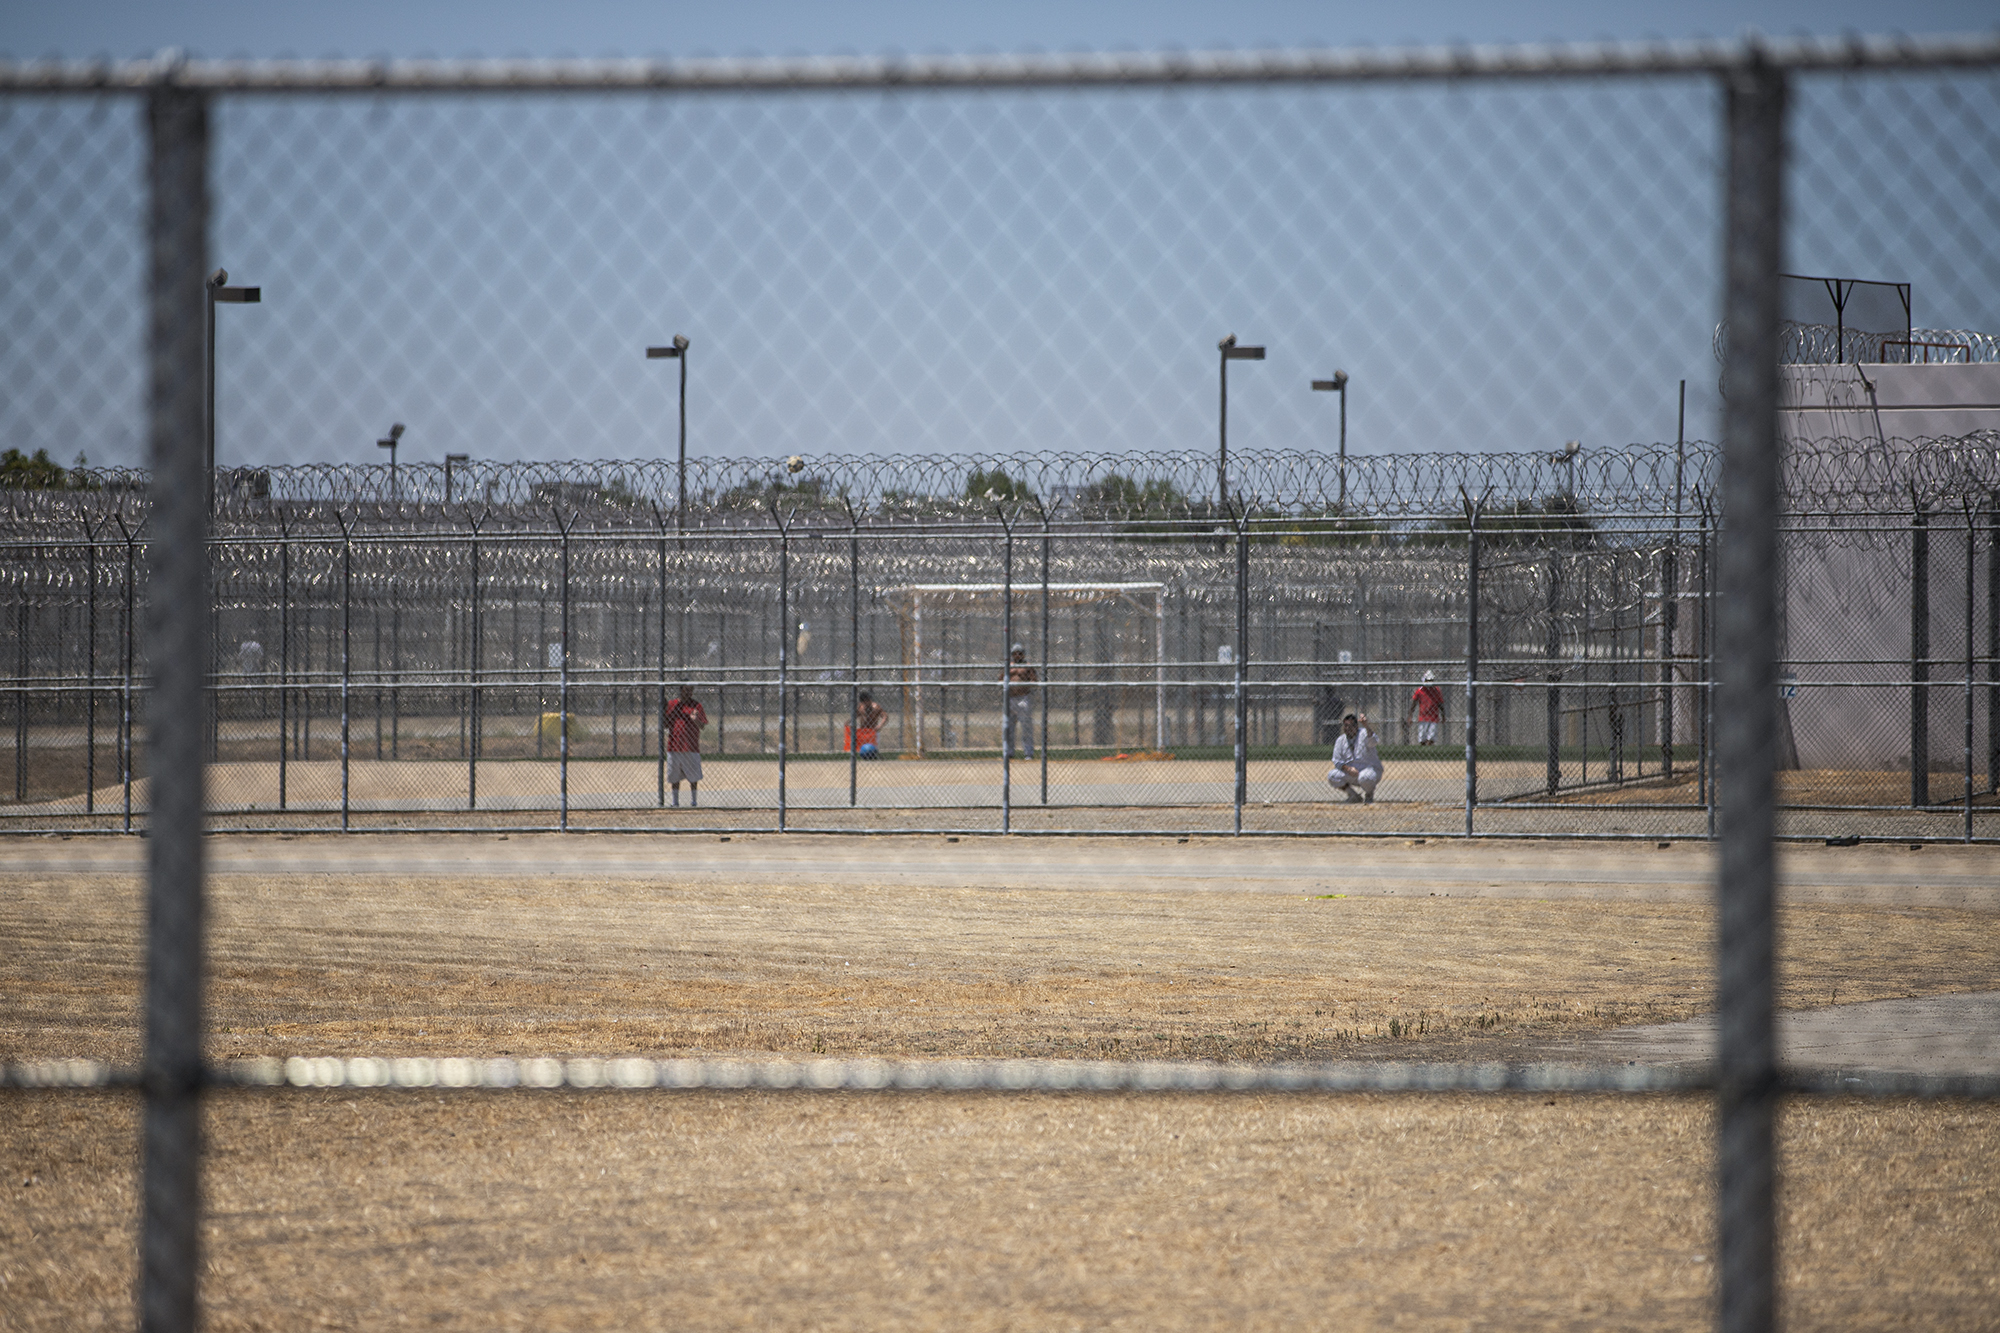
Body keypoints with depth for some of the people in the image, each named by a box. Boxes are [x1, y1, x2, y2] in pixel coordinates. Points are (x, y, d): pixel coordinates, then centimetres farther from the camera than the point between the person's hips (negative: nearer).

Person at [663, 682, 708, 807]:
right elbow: (666, 724, 12)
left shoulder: (696, 706, 3)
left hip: (691, 748, -2)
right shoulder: (672, 705, 10)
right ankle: (675, 800, 14)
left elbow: (702, 726, -3)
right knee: (674, 776, 6)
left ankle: (694, 800, 6)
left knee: (693, 777, -2)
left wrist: (696, 720, -25)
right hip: (674, 746, 2)